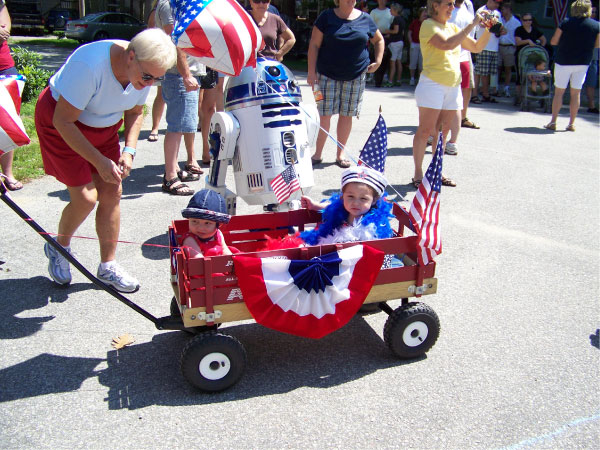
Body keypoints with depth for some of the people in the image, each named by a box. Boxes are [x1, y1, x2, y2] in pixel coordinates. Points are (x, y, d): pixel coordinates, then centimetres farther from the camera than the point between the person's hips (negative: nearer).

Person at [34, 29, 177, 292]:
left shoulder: (146, 70, -15)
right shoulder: (90, 65, -36)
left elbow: (135, 112, 3)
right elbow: (64, 121, -28)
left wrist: (129, 149, -13)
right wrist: (99, 161, -30)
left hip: (104, 127, 6)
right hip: (61, 122, -6)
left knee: (112, 193, 0)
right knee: (86, 197, -13)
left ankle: (107, 267, 14)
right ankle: (58, 248, 19)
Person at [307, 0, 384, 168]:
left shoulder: (365, 19, 6)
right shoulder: (327, 17, 0)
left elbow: (379, 40, 20)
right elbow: (314, 45, -2)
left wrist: (378, 61, 6)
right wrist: (311, 71, -10)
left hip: (356, 77, 2)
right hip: (327, 76, -2)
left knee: (347, 115, 5)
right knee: (325, 114, -4)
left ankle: (340, 154, 16)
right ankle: (318, 153, 9)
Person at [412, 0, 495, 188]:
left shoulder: (453, 28, 17)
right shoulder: (428, 25, -4)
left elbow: (476, 47, 19)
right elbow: (447, 44, -21)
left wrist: (488, 29, 5)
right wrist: (472, 25, -17)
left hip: (453, 86, 7)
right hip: (432, 84, -7)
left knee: (442, 132, 8)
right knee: (425, 131, -6)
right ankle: (418, 175, -2)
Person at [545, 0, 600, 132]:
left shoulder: (566, 23, -8)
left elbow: (553, 41, -6)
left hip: (563, 61, -2)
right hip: (583, 62, 2)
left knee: (559, 92, 5)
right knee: (576, 93, 9)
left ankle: (553, 122, 3)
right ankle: (572, 123, 11)